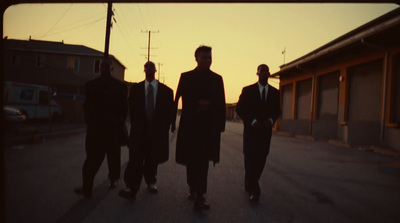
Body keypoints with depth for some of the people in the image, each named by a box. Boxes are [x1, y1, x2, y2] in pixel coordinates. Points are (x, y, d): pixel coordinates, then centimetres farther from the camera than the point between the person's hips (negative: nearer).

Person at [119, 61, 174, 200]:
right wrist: (135, 125, 4)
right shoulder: (136, 88, 7)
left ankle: (151, 182, 31)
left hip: (157, 130, 1)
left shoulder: (166, 91, 4)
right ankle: (131, 189, -12)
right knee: (136, 158, -9)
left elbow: (170, 111, 6)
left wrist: (164, 127, 1)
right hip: (140, 130, 0)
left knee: (152, 159, 11)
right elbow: (132, 109, 9)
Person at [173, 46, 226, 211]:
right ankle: (193, 189, 29)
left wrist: (220, 125, 0)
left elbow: (221, 103, 7)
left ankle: (199, 197, -7)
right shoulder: (186, 77, 8)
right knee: (191, 160, 10)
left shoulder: (217, 79, 10)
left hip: (209, 125, 0)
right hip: (190, 124, 1)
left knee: (203, 161, -7)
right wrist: (199, 104, -12)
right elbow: (182, 98, 0)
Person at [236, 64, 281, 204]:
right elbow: (239, 109, -1)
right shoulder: (248, 90, -1)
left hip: (265, 131, 3)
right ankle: (253, 191, -5)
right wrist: (252, 121, -13)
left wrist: (271, 120, -7)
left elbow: (277, 111, 14)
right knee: (250, 159, -8)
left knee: (260, 161, 6)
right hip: (251, 131, -3)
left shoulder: (274, 92, 8)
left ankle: (249, 185, 24)